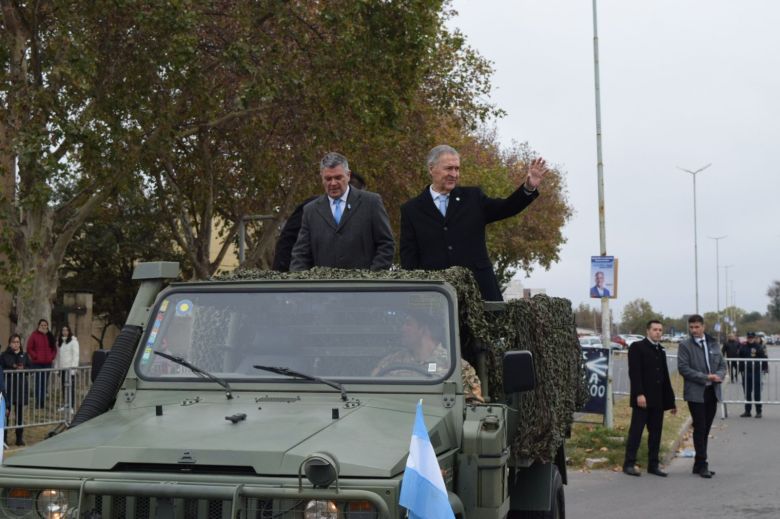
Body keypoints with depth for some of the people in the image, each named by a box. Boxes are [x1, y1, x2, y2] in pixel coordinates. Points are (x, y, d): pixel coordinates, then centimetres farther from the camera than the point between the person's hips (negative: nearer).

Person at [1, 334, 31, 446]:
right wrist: (13, 369, -17)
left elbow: (29, 369, 11)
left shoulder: (24, 356, 11)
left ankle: (20, 438, 14)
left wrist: (23, 369, -9)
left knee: (20, 413, 7)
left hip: (21, 386, 3)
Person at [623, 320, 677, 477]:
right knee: (636, 431, -4)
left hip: (658, 399, 6)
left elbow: (665, 377, 19)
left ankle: (653, 465, 11)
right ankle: (629, 464, 1)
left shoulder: (661, 351, 18)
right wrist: (639, 394, -20)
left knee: (656, 433, 6)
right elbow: (634, 373, -11)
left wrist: (671, 401, 16)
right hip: (642, 398, -6)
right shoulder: (637, 347, -3)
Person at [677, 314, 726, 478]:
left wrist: (719, 375, -9)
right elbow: (683, 368, -12)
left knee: (705, 429, 9)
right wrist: (705, 377, -17)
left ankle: (699, 464, 16)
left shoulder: (713, 343, 13)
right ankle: (702, 464, -1)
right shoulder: (685, 346, -3)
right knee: (700, 428, -6)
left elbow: (722, 365, 14)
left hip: (712, 391, 5)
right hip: (696, 392, -5)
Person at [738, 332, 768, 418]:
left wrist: (765, 368, -10)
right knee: (747, 393, 9)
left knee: (757, 393, 0)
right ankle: (747, 411, 16)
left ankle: (758, 412, 7)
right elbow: (740, 359, 10)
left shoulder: (759, 347, -2)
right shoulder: (743, 347, 6)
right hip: (746, 373, 3)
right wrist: (741, 370, 5)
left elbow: (764, 359, -2)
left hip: (756, 373, -3)